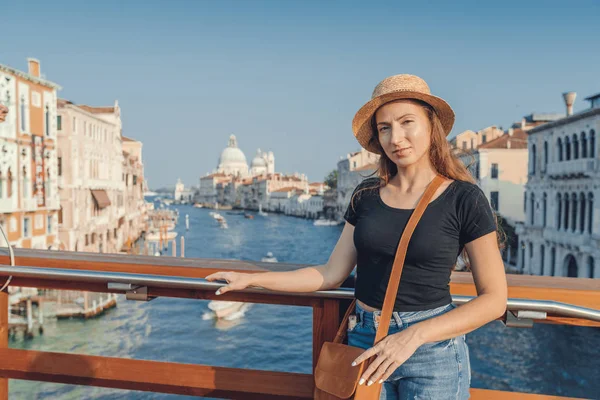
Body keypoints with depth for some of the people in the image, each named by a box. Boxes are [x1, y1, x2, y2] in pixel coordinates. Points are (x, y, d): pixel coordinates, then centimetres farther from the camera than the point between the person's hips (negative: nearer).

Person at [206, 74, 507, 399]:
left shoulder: (464, 198, -9)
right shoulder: (367, 194, 2)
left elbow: (494, 299, -9)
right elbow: (331, 274, 4)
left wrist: (413, 336, -20)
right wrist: (251, 279, 0)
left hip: (433, 349, -3)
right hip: (364, 342, 3)